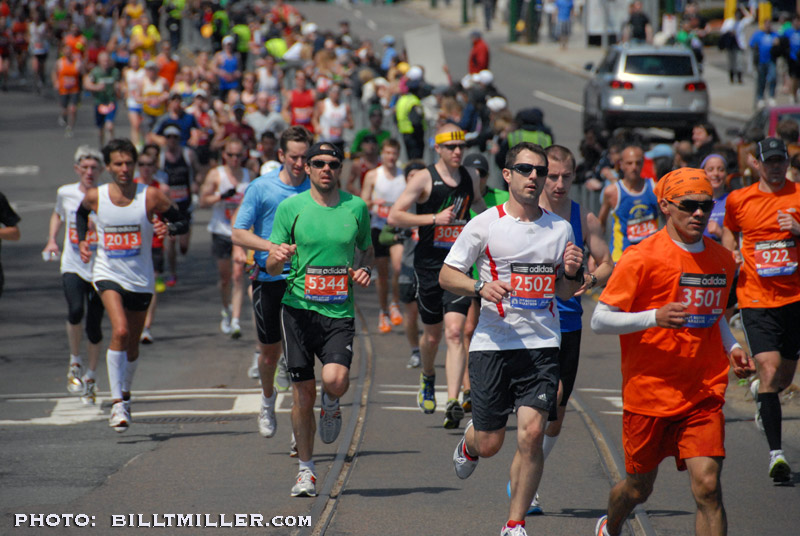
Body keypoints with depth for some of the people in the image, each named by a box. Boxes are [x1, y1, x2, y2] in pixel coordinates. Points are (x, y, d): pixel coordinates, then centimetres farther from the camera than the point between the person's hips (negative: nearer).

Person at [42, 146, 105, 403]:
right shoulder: (65, 193, 3)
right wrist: (52, 240, 12)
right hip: (72, 266, 1)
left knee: (94, 326, 2)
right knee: (75, 311, -24)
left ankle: (91, 375, 25)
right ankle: (74, 361, 1)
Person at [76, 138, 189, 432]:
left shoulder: (150, 196, -10)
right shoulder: (95, 197, -5)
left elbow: (182, 222, -3)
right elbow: (81, 213, 18)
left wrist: (167, 228, -25)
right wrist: (82, 241, 4)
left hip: (140, 278, 1)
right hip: (108, 273, -1)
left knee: (132, 341, 13)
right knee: (120, 331, -23)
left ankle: (125, 393, 40)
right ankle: (117, 402, -19)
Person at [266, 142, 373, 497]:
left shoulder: (356, 207, 7)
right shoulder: (291, 207, 2)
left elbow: (367, 249, 23)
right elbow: (271, 267, 3)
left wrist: (364, 270, 0)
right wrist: (278, 257, -21)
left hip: (340, 311, 0)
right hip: (299, 308, 0)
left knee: (335, 380, -22)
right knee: (303, 391, 1)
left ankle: (331, 404, 17)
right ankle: (305, 471, 16)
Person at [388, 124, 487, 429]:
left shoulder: (470, 179, 8)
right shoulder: (425, 179, -5)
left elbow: (480, 207, 31)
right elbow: (394, 217, -12)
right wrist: (434, 218, -18)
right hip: (428, 265, -1)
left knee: (454, 332, -14)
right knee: (432, 335, 12)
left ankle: (453, 403, -21)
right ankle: (427, 378, 45)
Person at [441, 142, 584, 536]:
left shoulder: (560, 229, 9)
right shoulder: (484, 225, -2)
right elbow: (446, 275, 2)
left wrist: (572, 273, -4)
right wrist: (480, 287, -16)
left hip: (542, 344, 2)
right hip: (493, 342, -2)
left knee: (532, 433, -13)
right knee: (489, 443, 1)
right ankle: (469, 441, 41)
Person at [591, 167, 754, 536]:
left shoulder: (722, 260, 8)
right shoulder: (643, 258, -10)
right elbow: (599, 320, -11)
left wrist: (732, 349, 6)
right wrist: (654, 318, -25)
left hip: (704, 395, 3)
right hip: (649, 392, -3)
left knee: (707, 485, -14)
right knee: (639, 488, 13)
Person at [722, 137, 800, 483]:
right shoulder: (738, 200, 4)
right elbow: (729, 231, 22)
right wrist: (732, 254, 3)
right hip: (756, 297, -2)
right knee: (769, 369, -17)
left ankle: (761, 391, 53)